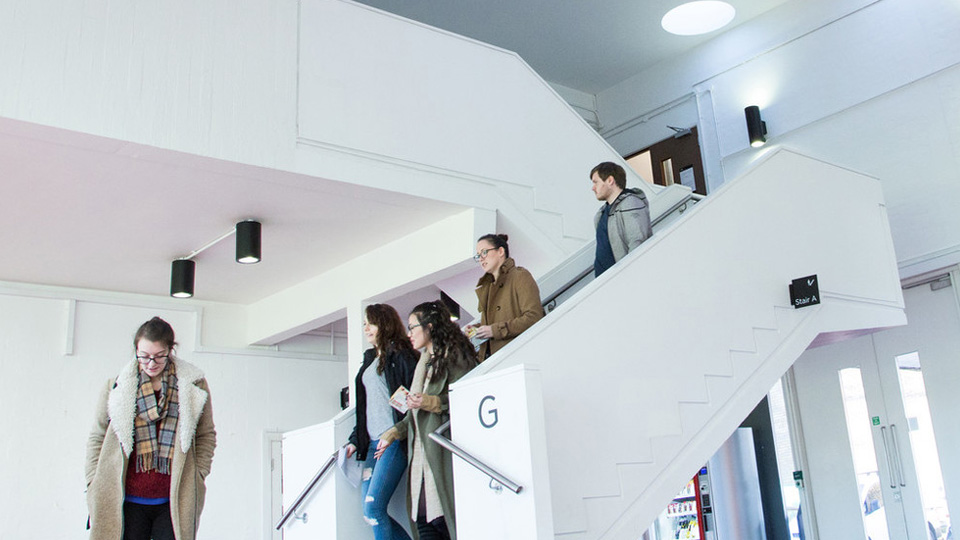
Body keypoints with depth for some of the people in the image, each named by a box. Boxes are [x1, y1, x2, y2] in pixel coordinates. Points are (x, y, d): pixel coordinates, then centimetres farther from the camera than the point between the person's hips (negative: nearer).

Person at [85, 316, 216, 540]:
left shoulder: (194, 385, 5)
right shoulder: (116, 387, 7)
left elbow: (207, 436, 10)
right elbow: (97, 438, 11)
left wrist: (196, 476, 1)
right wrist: (95, 487, 5)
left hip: (174, 503, 0)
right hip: (127, 502, 1)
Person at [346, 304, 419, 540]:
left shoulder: (400, 354, -2)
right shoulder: (370, 359, 22)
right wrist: (355, 440, 14)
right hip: (373, 442, 8)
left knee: (374, 506, -14)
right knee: (369, 511, 4)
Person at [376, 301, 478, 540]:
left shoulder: (453, 353, 0)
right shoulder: (424, 362, 24)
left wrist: (433, 402, -19)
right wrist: (394, 433, 20)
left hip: (441, 449, -7)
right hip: (420, 453, 7)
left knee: (440, 517, -12)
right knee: (422, 519, 0)